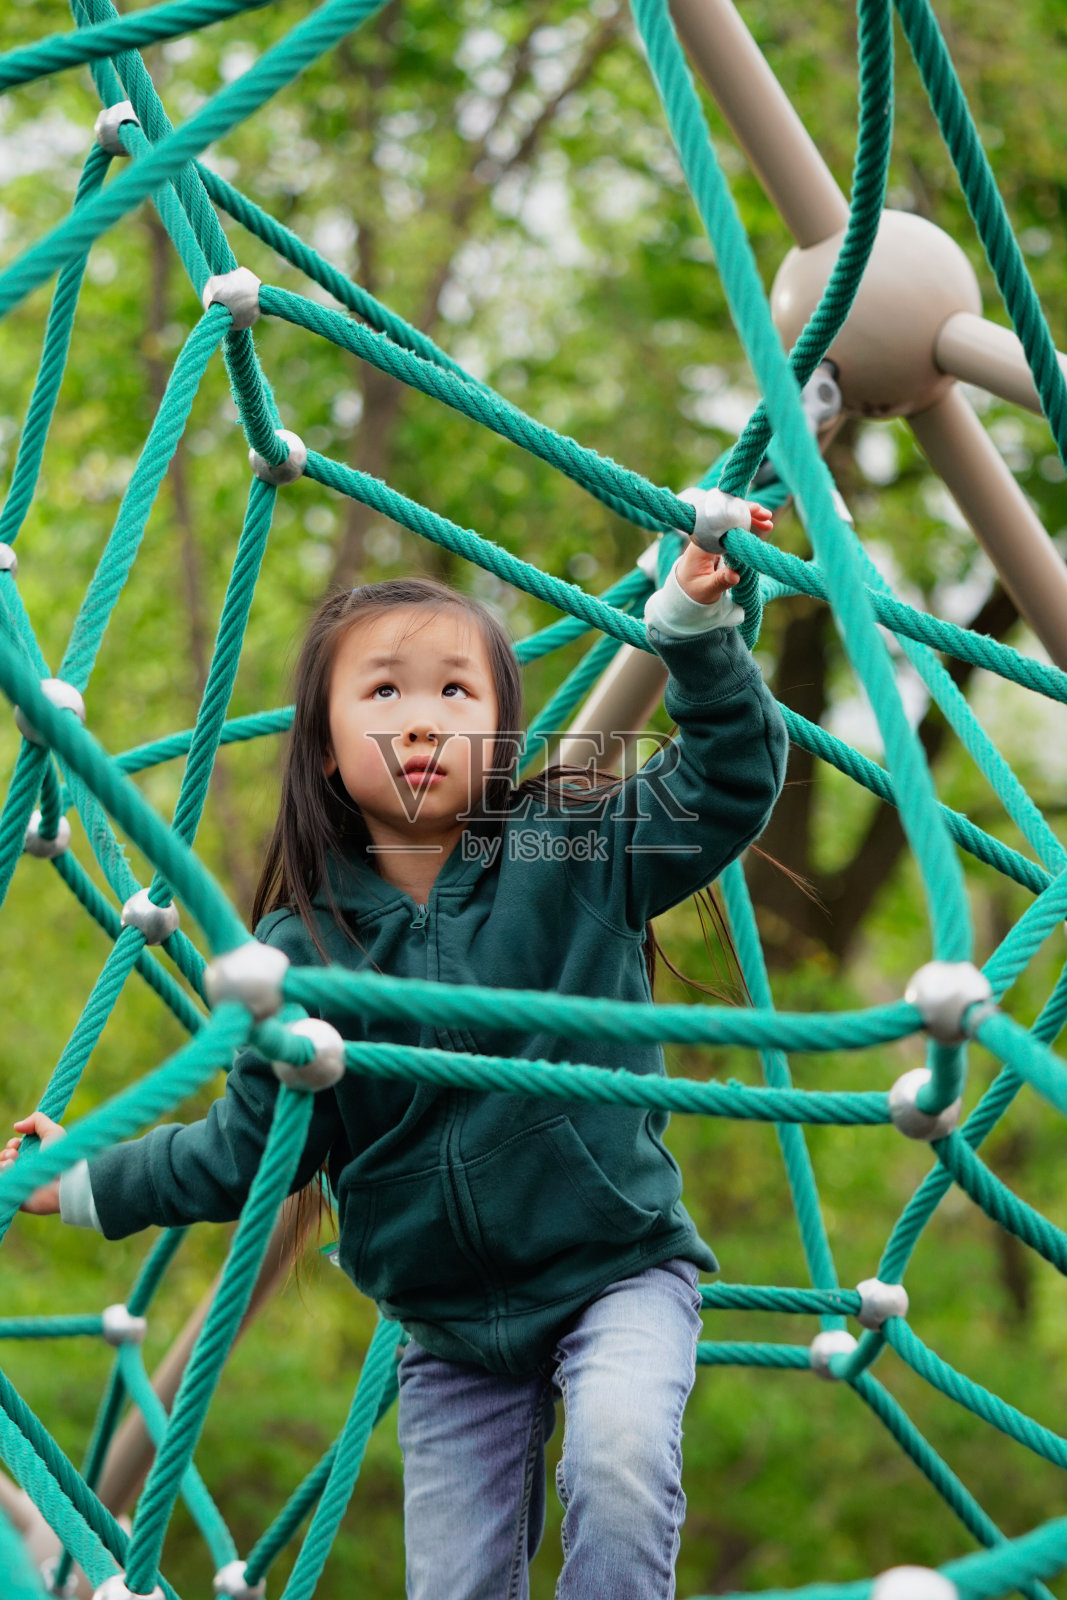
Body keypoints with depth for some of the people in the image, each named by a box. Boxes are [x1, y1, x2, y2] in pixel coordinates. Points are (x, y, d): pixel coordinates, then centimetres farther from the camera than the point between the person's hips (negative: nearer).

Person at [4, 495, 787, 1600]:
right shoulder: (302, 948, -4)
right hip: (451, 1325, 2)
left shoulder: (580, 855, -8)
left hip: (620, 1272, -2)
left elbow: (730, 780, -12)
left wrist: (698, 621, -23)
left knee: (619, 1459, -30)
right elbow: (249, 1150, 4)